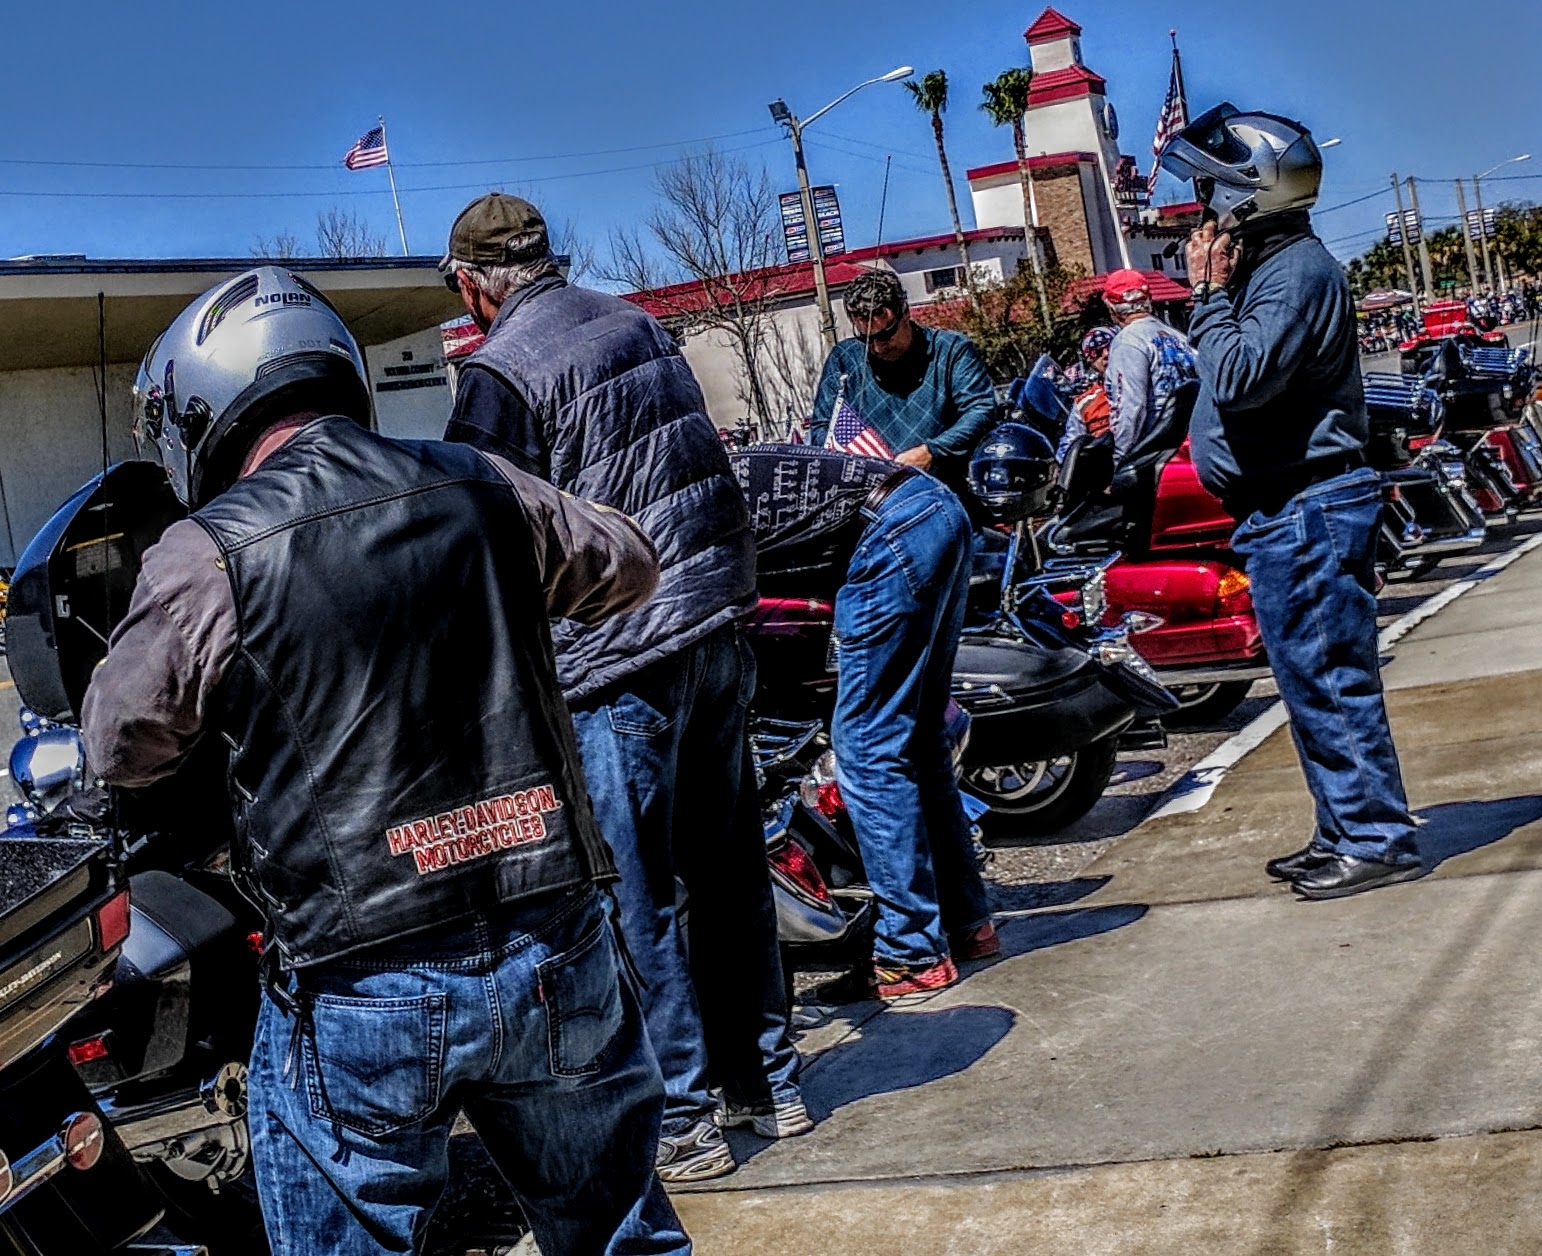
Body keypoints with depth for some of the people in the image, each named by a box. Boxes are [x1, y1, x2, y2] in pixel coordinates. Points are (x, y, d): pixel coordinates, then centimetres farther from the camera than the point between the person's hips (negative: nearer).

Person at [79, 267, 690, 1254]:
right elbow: (627, 566, 18)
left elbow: (122, 744, 3)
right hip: (557, 954, 4)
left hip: (361, 999, -3)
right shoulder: (480, 488, 0)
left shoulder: (208, 554, -10)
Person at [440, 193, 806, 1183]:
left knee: (636, 900, 2)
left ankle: (682, 1119, 10)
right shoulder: (639, 322, 12)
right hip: (720, 620, 8)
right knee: (729, 866, 16)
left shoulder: (502, 370, -11)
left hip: (619, 654, -8)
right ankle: (769, 1081, 27)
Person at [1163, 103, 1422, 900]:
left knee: (1330, 681, -6)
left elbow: (1240, 380, -23)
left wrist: (1213, 293, -15)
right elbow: (1232, 375, 17)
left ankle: (1377, 841, 0)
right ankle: (1345, 831, 25)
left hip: (1309, 512, -11)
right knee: (1312, 682, 15)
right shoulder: (1267, 266, 15)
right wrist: (1209, 292, 10)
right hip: (1282, 513, 11)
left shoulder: (1297, 270, -15)